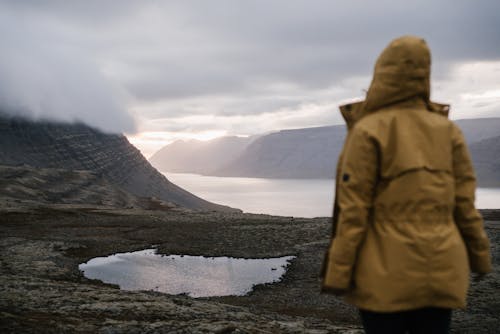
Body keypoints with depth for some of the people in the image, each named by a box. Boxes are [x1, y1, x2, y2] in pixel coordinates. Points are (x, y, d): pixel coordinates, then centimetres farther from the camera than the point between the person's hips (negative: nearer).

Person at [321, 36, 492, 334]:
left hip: (387, 273, -4)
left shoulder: (368, 131, -9)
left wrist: (338, 273, -9)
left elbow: (353, 209, -12)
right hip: (441, 272, 4)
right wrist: (480, 256, 18)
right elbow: (464, 204, 6)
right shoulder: (448, 131, 4)